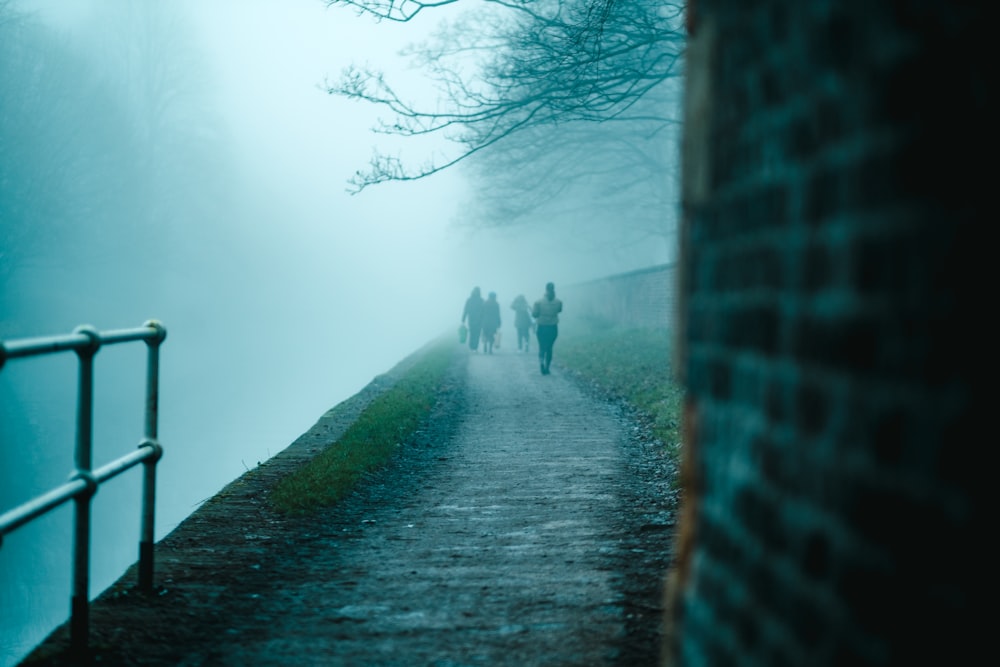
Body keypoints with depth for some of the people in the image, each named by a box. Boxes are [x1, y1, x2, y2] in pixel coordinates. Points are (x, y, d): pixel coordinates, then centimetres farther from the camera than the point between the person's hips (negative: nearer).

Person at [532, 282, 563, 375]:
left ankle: (541, 362, -21)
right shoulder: (558, 302, -6)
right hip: (553, 328, 1)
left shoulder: (539, 302, -11)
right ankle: (546, 368, 16)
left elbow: (534, 314, -8)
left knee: (542, 347, 6)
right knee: (549, 348, 13)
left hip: (541, 328, -1)